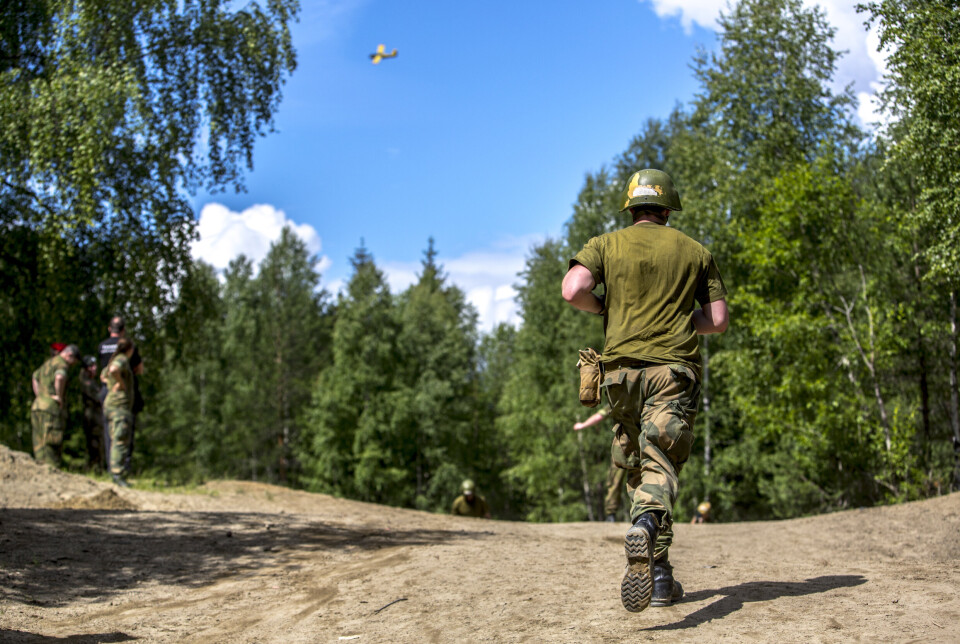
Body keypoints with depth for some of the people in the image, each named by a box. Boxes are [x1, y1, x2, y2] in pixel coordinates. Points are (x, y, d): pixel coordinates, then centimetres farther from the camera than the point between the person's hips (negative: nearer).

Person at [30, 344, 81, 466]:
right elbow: (60, 377, -32)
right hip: (52, 406, -9)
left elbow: (34, 377, 36)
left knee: (40, 444, 9)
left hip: (37, 405, 9)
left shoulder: (48, 362, 20)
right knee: (52, 445, -8)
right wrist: (59, 396, -19)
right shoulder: (62, 364, -9)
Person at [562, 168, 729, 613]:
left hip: (622, 366, 1)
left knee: (636, 468, 13)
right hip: (675, 367, -1)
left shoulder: (606, 245, 10)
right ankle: (646, 527, -43)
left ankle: (658, 573, 15)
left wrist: (606, 308, 12)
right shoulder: (695, 252, 13)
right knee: (659, 464, -12)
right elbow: (717, 320, 10)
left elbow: (573, 289, -8)